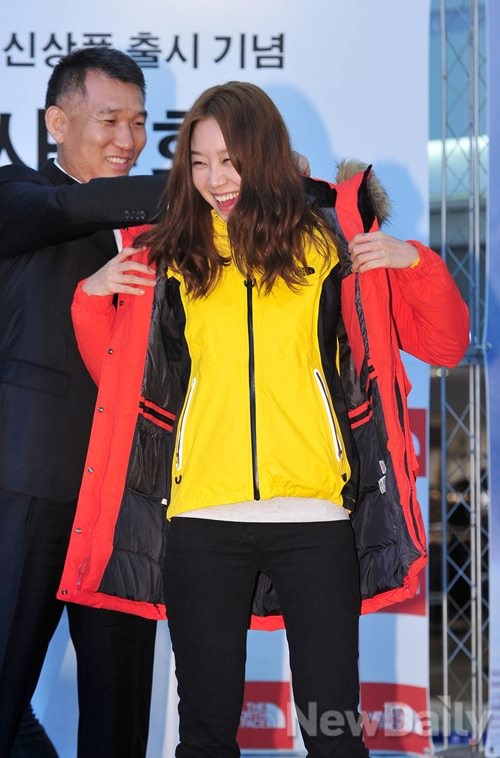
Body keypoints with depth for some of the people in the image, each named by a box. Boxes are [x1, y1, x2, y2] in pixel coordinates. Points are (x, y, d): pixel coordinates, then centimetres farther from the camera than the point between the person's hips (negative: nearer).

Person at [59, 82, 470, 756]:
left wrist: (415, 264, -10)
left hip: (314, 518, -1)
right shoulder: (169, 256, 9)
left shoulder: (331, 239, 5)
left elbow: (446, 345, 6)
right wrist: (91, 299, 5)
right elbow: (119, 380, 19)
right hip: (202, 521, 2)